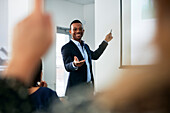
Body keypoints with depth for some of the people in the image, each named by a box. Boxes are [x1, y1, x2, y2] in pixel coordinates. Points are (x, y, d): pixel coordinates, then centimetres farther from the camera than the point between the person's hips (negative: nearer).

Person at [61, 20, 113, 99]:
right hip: (76, 87, -7)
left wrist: (105, 41, 35)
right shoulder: (66, 48, -7)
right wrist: (74, 65, -42)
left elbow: (95, 55, 32)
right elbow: (67, 67, -18)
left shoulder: (85, 46, 17)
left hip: (89, 86, 7)